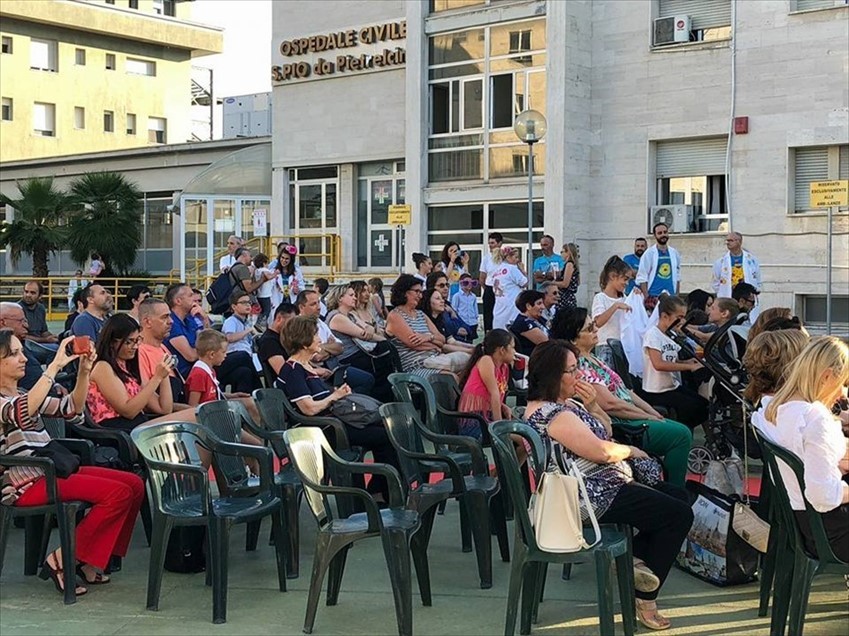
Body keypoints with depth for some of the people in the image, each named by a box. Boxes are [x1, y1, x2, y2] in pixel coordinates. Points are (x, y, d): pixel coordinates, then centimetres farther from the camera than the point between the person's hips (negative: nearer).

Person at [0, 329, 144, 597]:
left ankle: (90, 561, 3)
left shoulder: (23, 394, 20)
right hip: (26, 484, -9)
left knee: (134, 484, -4)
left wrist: (84, 371, 3)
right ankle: (62, 561, -11)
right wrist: (55, 366, -31)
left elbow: (71, 409, 19)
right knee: (117, 493, -22)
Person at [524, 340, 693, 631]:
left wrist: (592, 405, 0)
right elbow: (602, 451, -26)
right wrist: (632, 451, -6)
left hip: (605, 484, 11)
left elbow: (604, 432, 18)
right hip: (594, 498, -11)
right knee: (679, 515, -6)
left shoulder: (564, 403, 10)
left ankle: (634, 555, 10)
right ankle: (645, 598, 3)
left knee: (678, 495, 17)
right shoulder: (552, 414, -23)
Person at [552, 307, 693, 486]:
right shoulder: (579, 367, -18)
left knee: (681, 430, 11)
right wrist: (648, 417, -13)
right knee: (681, 434, -13)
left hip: (630, 418, 10)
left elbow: (624, 390, 15)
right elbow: (610, 404, -22)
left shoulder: (593, 359, 13)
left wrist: (654, 413, 7)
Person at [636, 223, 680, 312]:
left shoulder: (674, 253, 11)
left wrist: (677, 295, 11)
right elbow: (642, 278, -5)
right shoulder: (649, 253, -2)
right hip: (653, 297, -4)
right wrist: (647, 298, -11)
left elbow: (677, 277, 17)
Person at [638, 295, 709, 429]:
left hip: (673, 386, 9)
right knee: (693, 407, -23)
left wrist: (687, 362, -5)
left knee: (705, 405, -3)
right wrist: (689, 366, -27)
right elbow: (659, 364, -28)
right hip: (656, 392, -9)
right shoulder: (652, 334, -15)